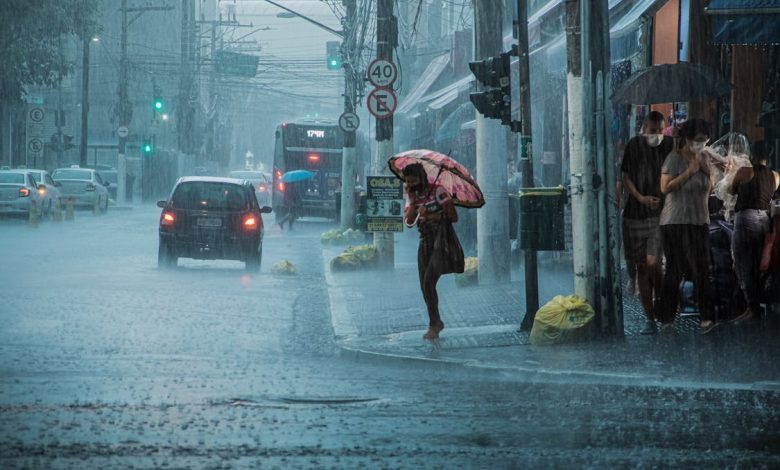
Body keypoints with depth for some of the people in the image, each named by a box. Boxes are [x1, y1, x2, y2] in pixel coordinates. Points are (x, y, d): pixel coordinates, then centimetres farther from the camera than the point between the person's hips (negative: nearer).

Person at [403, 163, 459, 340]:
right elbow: (408, 222, -6)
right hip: (425, 242, 7)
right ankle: (436, 322, 21)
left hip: (442, 241, -7)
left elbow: (454, 217, -14)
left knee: (428, 282, -16)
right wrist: (412, 201, -14)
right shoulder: (412, 196, 6)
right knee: (424, 286, 6)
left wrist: (435, 216, -19)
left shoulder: (438, 191, -13)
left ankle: (434, 325, -8)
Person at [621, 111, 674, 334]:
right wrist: (641, 198, -10)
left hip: (660, 214, -2)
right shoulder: (634, 146, 2)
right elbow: (626, 177, 5)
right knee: (641, 267, 4)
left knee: (653, 264, -16)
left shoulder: (669, 145, -2)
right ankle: (650, 319, 10)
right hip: (635, 214, 2)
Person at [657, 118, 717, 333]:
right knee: (675, 270, 0)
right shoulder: (674, 158, -10)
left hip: (699, 221, 5)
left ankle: (706, 317, 3)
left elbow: (709, 189, 13)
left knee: (700, 269, 1)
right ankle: (666, 317, 9)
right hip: (675, 222, -5)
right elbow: (665, 187, -18)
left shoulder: (703, 158, 8)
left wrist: (706, 169, -4)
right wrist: (690, 171, -19)